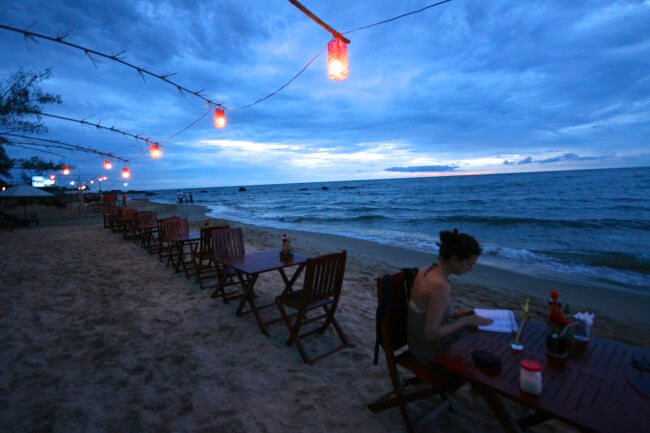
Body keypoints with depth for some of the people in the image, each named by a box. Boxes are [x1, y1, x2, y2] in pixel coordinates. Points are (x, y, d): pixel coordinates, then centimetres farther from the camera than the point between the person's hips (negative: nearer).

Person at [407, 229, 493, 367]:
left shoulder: (425, 271, -4)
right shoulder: (440, 286, -30)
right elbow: (431, 333, -25)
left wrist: (455, 314, 3)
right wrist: (466, 320, -16)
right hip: (430, 351, -8)